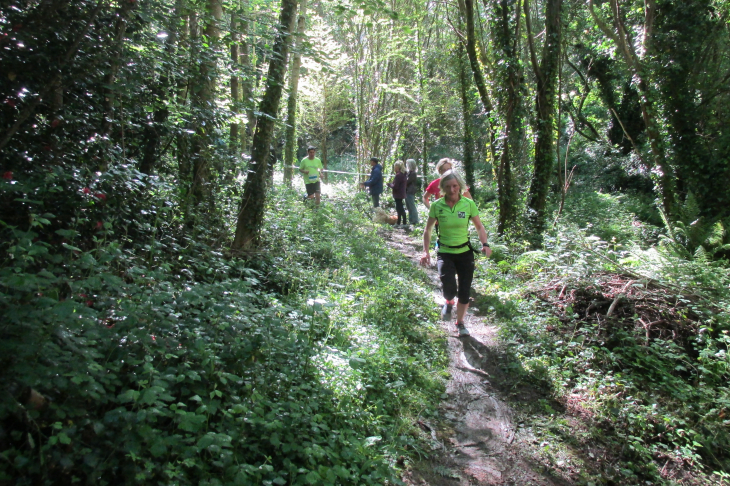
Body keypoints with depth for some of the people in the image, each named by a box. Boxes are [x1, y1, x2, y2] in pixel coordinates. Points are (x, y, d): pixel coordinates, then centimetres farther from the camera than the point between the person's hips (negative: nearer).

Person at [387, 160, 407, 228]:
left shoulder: (398, 175, -20)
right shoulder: (403, 174, 9)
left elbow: (395, 186, -22)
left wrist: (389, 184, -3)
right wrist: (391, 184, 14)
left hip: (398, 195, -10)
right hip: (401, 194, 10)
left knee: (400, 209, -5)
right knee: (399, 208, 16)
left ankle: (404, 224, -4)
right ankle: (398, 223, 25)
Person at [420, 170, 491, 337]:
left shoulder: (469, 204, -7)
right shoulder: (437, 206, -8)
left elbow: (479, 226, 3)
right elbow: (428, 230, 2)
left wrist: (485, 244, -14)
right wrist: (426, 251, -9)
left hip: (465, 253, 1)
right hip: (445, 253, -1)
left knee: (464, 293, 4)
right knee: (449, 289, -23)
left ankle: (460, 323, 31)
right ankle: (448, 302, 16)